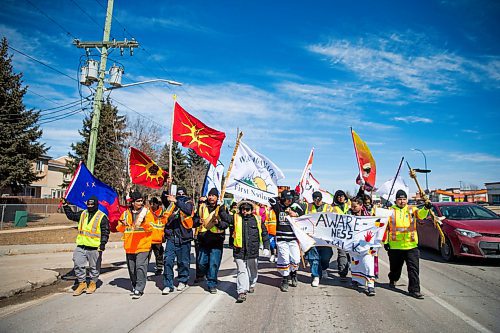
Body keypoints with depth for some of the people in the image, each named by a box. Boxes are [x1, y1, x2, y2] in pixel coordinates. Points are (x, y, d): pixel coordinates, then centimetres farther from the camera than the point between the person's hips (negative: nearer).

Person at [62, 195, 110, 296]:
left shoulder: (102, 217, -5)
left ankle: (93, 283, 26)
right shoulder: (82, 214, 11)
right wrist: (65, 205, 21)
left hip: (94, 247, -5)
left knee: (94, 266, 8)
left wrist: (103, 243, -14)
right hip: (81, 246, 5)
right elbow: (71, 215, 27)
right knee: (78, 264, 3)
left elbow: (105, 232, -6)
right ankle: (82, 283, 18)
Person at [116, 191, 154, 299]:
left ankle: (139, 290, -5)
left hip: (143, 245, -4)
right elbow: (120, 229, 12)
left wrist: (144, 221, -23)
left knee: (141, 267, -11)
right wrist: (123, 224, -9)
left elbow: (150, 228, -6)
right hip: (130, 246, 4)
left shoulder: (147, 212, 0)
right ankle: (134, 286, 30)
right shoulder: (126, 213, 9)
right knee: (131, 268, 14)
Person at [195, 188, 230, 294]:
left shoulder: (221, 208, -2)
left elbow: (227, 223, -4)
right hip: (204, 239, 3)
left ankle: (212, 284, 13)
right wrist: (198, 221, -6)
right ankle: (201, 274, 40)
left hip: (216, 240, -3)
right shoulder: (202, 207, 7)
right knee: (202, 262, 10)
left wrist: (219, 223, -22)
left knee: (214, 264, -1)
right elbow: (195, 221, 16)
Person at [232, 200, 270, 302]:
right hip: (239, 250, -1)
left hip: (253, 250, 1)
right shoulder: (236, 218, 2)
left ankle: (251, 285, 41)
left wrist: (266, 248, 3)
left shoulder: (257, 219, 4)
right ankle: (242, 292, 4)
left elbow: (264, 234, 7)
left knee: (252, 270, 17)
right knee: (241, 271, 0)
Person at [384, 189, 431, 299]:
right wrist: (385, 241, 1)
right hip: (395, 246, 0)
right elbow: (385, 227, 6)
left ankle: (414, 290, 7)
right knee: (395, 267, 17)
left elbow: (421, 214, -17)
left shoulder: (412, 210, 5)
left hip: (411, 245, 0)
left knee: (413, 269, -2)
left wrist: (426, 208, -38)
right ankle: (393, 280, 44)